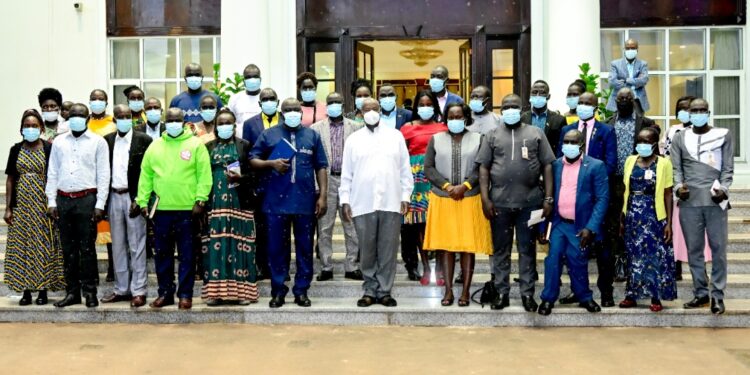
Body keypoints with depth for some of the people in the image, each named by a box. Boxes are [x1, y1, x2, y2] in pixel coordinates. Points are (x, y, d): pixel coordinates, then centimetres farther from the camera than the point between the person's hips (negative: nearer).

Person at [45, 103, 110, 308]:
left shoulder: (98, 142, 2)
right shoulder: (59, 142, 12)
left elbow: (103, 175, -2)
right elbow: (52, 173, 12)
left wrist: (100, 205, -8)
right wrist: (51, 201, 4)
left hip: (87, 199, -3)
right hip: (63, 199, 4)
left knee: (87, 248, -1)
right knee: (68, 249, 8)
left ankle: (90, 292, 6)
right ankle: (72, 291, 15)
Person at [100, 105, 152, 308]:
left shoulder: (143, 140, -3)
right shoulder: (107, 140, 10)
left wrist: (139, 200, -13)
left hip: (133, 198, -4)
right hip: (114, 197, 4)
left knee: (137, 246, -2)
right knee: (118, 246, 10)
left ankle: (138, 291, 3)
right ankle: (121, 289, 19)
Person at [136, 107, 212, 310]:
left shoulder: (195, 144, 1)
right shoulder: (155, 146, 11)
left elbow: (204, 174, -4)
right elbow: (145, 175, 10)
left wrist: (200, 200, -10)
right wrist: (143, 201, 3)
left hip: (187, 209, -3)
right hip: (160, 209, 3)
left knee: (187, 255, 3)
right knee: (162, 254, 10)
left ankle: (185, 294, 11)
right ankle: (165, 293, 20)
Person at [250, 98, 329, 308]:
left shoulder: (312, 135, 9)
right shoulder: (269, 134, 7)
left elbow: (321, 167, 7)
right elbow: (253, 160, 7)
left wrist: (323, 196, -1)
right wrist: (271, 163, -12)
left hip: (306, 201, 1)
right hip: (276, 202, 0)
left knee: (305, 248, 6)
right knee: (277, 248, 5)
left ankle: (301, 291, 16)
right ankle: (278, 291, 15)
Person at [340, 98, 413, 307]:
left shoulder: (395, 136, 9)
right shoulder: (353, 139, 10)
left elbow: (405, 169, 8)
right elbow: (346, 174, 8)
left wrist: (405, 196, 2)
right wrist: (345, 200, 1)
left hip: (391, 202, 0)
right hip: (362, 204, 0)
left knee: (388, 250, 3)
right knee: (367, 251, 5)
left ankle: (384, 291, 12)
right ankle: (370, 290, 16)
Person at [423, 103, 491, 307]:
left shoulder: (477, 139, 6)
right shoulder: (436, 139, 8)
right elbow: (429, 168, 2)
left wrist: (464, 186, -12)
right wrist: (447, 185, -10)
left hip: (470, 199, -1)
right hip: (443, 199, 1)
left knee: (468, 245, 0)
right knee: (446, 245, 2)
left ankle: (466, 291, 7)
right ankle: (448, 290, 7)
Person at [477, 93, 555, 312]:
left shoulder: (535, 134, 7)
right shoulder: (493, 136, 8)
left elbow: (547, 166, 4)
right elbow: (484, 168, 6)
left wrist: (548, 198, -3)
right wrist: (485, 199, -3)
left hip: (529, 202, -1)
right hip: (499, 202, 1)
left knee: (527, 249, 6)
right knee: (500, 249, 8)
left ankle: (527, 293, 14)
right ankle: (502, 292, 17)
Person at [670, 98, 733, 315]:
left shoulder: (723, 135, 8)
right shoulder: (680, 138, 12)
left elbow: (728, 168, 4)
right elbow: (676, 168, 8)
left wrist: (723, 190, -11)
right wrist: (679, 186, -10)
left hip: (714, 200, -2)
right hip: (689, 201, 2)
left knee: (718, 248, -1)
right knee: (694, 249, 6)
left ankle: (717, 295, 5)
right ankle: (700, 293, 16)